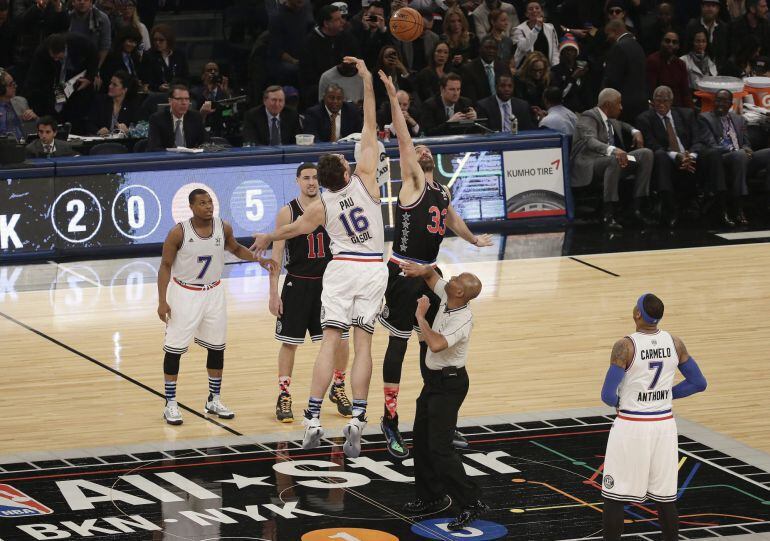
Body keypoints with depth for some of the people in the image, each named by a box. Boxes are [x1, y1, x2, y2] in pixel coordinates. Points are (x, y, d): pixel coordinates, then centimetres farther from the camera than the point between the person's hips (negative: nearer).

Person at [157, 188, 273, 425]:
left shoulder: (223, 228, -7)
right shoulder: (179, 232, -18)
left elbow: (236, 249, 14)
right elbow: (165, 266, -11)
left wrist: (258, 259, -3)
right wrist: (162, 301, -16)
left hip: (213, 293, 4)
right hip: (184, 294, -4)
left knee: (217, 347, 10)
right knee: (174, 349, -3)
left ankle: (214, 400, 24)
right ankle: (170, 404, 6)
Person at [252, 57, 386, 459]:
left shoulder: (321, 206, -4)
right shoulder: (365, 180, -8)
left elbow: (294, 228, 15)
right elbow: (370, 130, -6)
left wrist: (266, 238, 35)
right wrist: (367, 83, -3)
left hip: (341, 269, 0)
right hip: (373, 270, 0)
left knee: (329, 341, -2)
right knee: (363, 343, -2)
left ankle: (312, 420, -10)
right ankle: (356, 422, -10)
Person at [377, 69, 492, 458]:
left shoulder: (441, 191, 14)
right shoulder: (413, 183, -6)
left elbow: (451, 219, 31)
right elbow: (404, 139, -16)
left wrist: (474, 239, 39)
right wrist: (393, 97, -23)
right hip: (404, 273, -8)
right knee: (398, 342, -4)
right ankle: (390, 420, -1)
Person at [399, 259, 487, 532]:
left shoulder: (463, 319, -28)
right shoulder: (447, 298, -4)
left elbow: (436, 344, -41)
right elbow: (432, 275, 14)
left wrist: (421, 317, -28)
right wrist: (421, 269, -10)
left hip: (449, 384, -9)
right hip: (433, 379, 9)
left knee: (439, 447, -12)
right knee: (421, 440, 14)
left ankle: (471, 503, -8)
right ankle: (431, 497, 26)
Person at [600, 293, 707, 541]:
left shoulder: (625, 346, -17)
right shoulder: (675, 343, -1)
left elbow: (607, 395, -17)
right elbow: (698, 383, 7)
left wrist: (618, 402, 5)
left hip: (631, 426, -5)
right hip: (664, 425, 5)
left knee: (615, 497, 5)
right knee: (665, 497, 14)